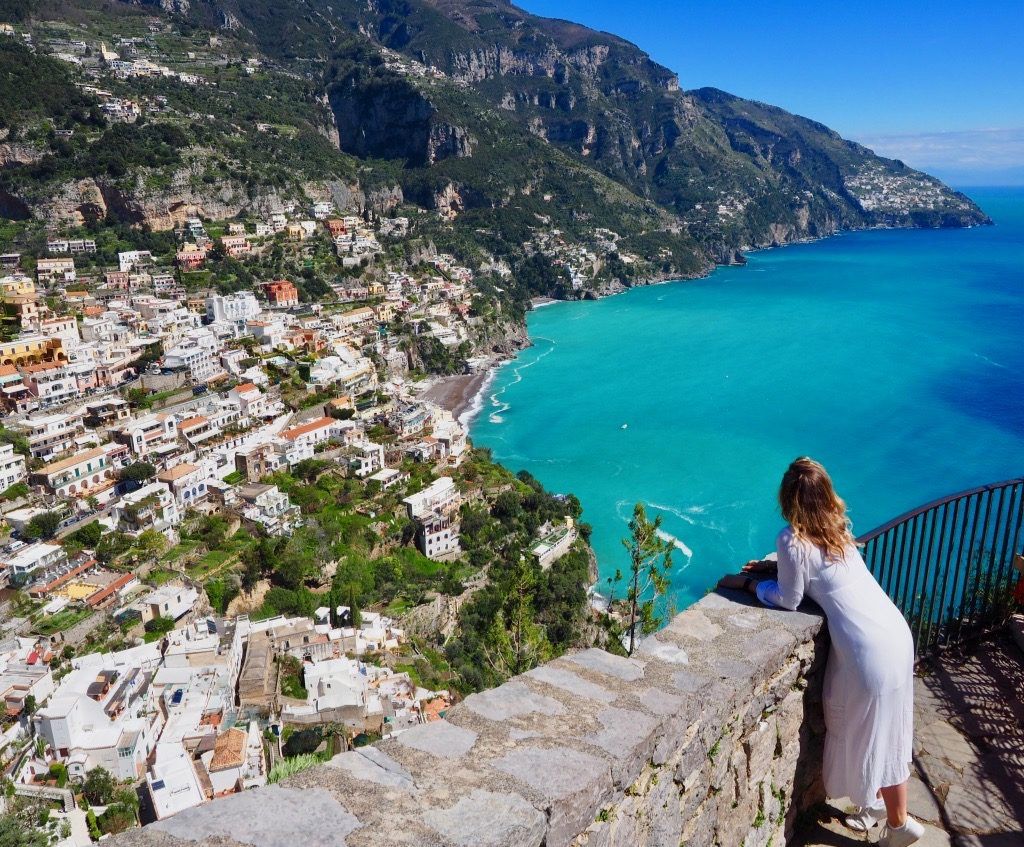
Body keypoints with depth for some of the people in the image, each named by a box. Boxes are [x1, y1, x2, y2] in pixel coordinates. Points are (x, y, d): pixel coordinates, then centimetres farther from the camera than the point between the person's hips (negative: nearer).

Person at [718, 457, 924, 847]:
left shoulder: (792, 539, -15)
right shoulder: (837, 526, 9)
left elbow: (788, 599, -7)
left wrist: (749, 582, 5)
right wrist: (773, 568, 16)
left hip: (869, 648, -8)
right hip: (894, 630, 8)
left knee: (873, 735, 12)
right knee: (881, 729, 23)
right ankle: (879, 801, 40)